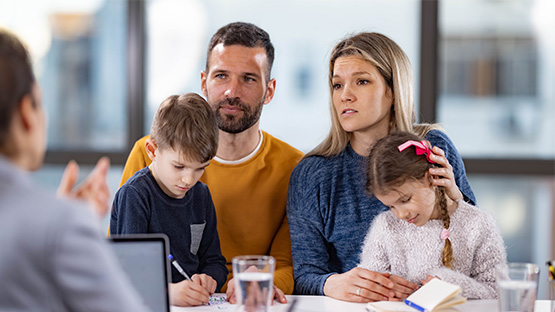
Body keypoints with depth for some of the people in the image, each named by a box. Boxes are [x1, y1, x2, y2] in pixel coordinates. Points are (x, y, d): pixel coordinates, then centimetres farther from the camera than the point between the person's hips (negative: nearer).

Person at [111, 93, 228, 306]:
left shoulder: (201, 195, 12)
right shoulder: (134, 195, -7)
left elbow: (214, 260, 14)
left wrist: (209, 280, -8)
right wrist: (167, 291, -30)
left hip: (195, 304, 5)